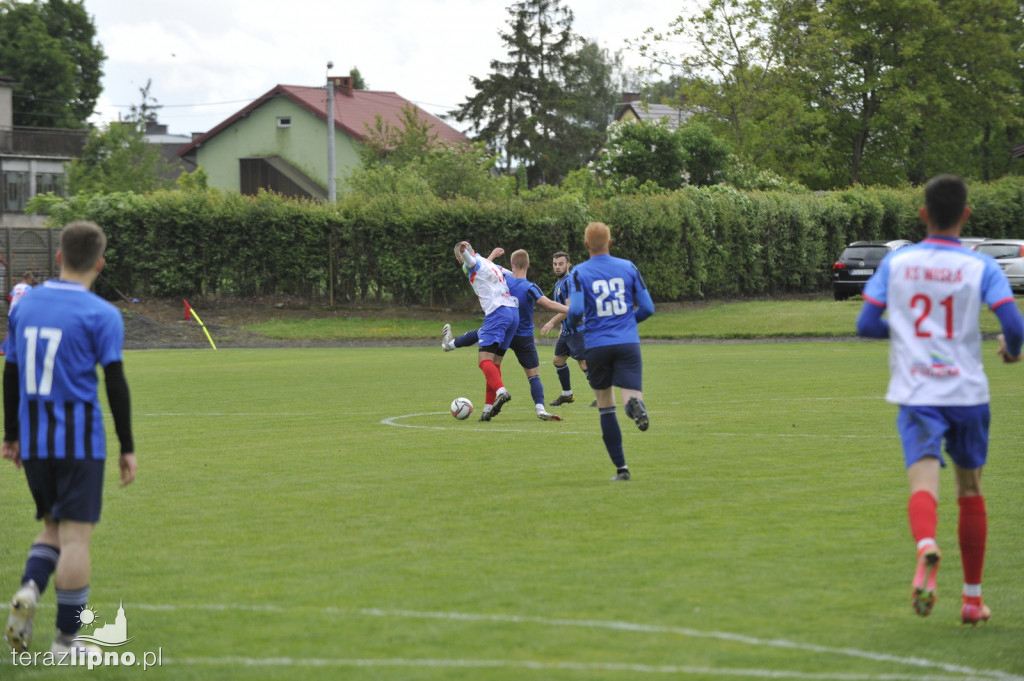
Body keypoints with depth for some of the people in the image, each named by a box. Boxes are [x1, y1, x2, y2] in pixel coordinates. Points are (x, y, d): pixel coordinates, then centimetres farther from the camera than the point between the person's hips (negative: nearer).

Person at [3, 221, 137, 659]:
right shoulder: (101, 315, -8)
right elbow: (115, 384, -9)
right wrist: (127, 449, -3)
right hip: (80, 441, -5)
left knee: (55, 525, 19)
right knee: (76, 535, 0)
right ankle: (66, 639, 2)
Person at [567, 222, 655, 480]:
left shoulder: (580, 272, -2)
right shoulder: (628, 267, 6)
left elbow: (576, 310, -13)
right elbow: (647, 307, 6)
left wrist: (572, 324, 10)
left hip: (597, 346, 0)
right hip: (628, 343, 0)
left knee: (606, 407, 12)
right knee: (631, 396, -6)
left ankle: (621, 467, 11)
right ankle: (635, 404, -45)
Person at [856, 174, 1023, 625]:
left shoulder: (896, 263, 3)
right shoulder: (980, 267, -1)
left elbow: (866, 324, 4)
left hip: (916, 394, 0)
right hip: (967, 392, 0)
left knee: (923, 481, -15)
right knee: (970, 490, 16)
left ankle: (926, 547, -49)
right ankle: (972, 597, 23)